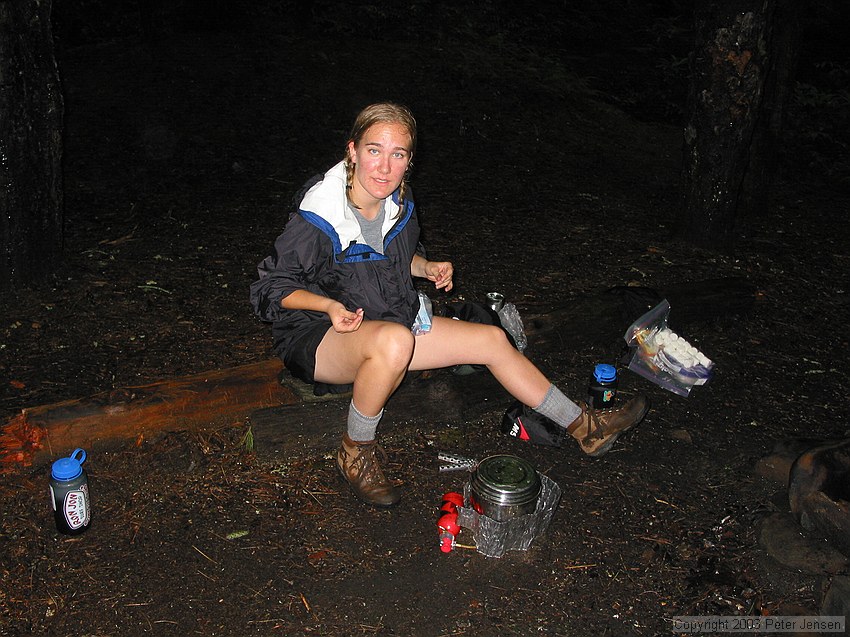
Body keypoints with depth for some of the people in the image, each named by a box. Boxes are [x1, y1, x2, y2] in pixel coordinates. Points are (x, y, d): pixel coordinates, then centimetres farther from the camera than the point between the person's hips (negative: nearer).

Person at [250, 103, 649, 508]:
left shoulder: (399, 203, -2)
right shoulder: (318, 218, -24)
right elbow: (269, 289, -16)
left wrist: (426, 268, -3)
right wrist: (328, 305, -32)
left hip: (392, 320, 7)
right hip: (315, 338, -7)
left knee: (492, 340, 2)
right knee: (394, 340, -41)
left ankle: (583, 426, 17)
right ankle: (356, 453, -17)